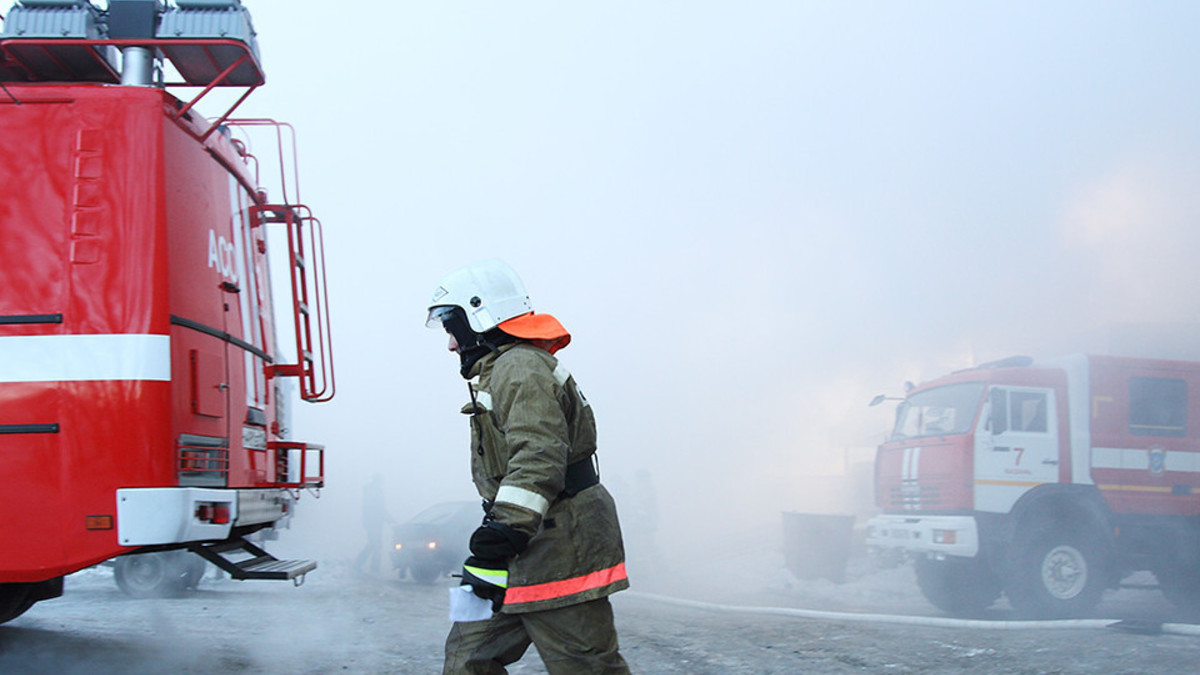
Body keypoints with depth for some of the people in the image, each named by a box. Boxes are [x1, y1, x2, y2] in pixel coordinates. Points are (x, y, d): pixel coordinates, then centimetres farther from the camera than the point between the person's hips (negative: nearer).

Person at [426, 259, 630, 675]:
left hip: (558, 550, -11)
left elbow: (537, 462, -26)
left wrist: (503, 536, -32)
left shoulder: (520, 368, -12)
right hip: (524, 561, 11)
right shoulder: (502, 372, 23)